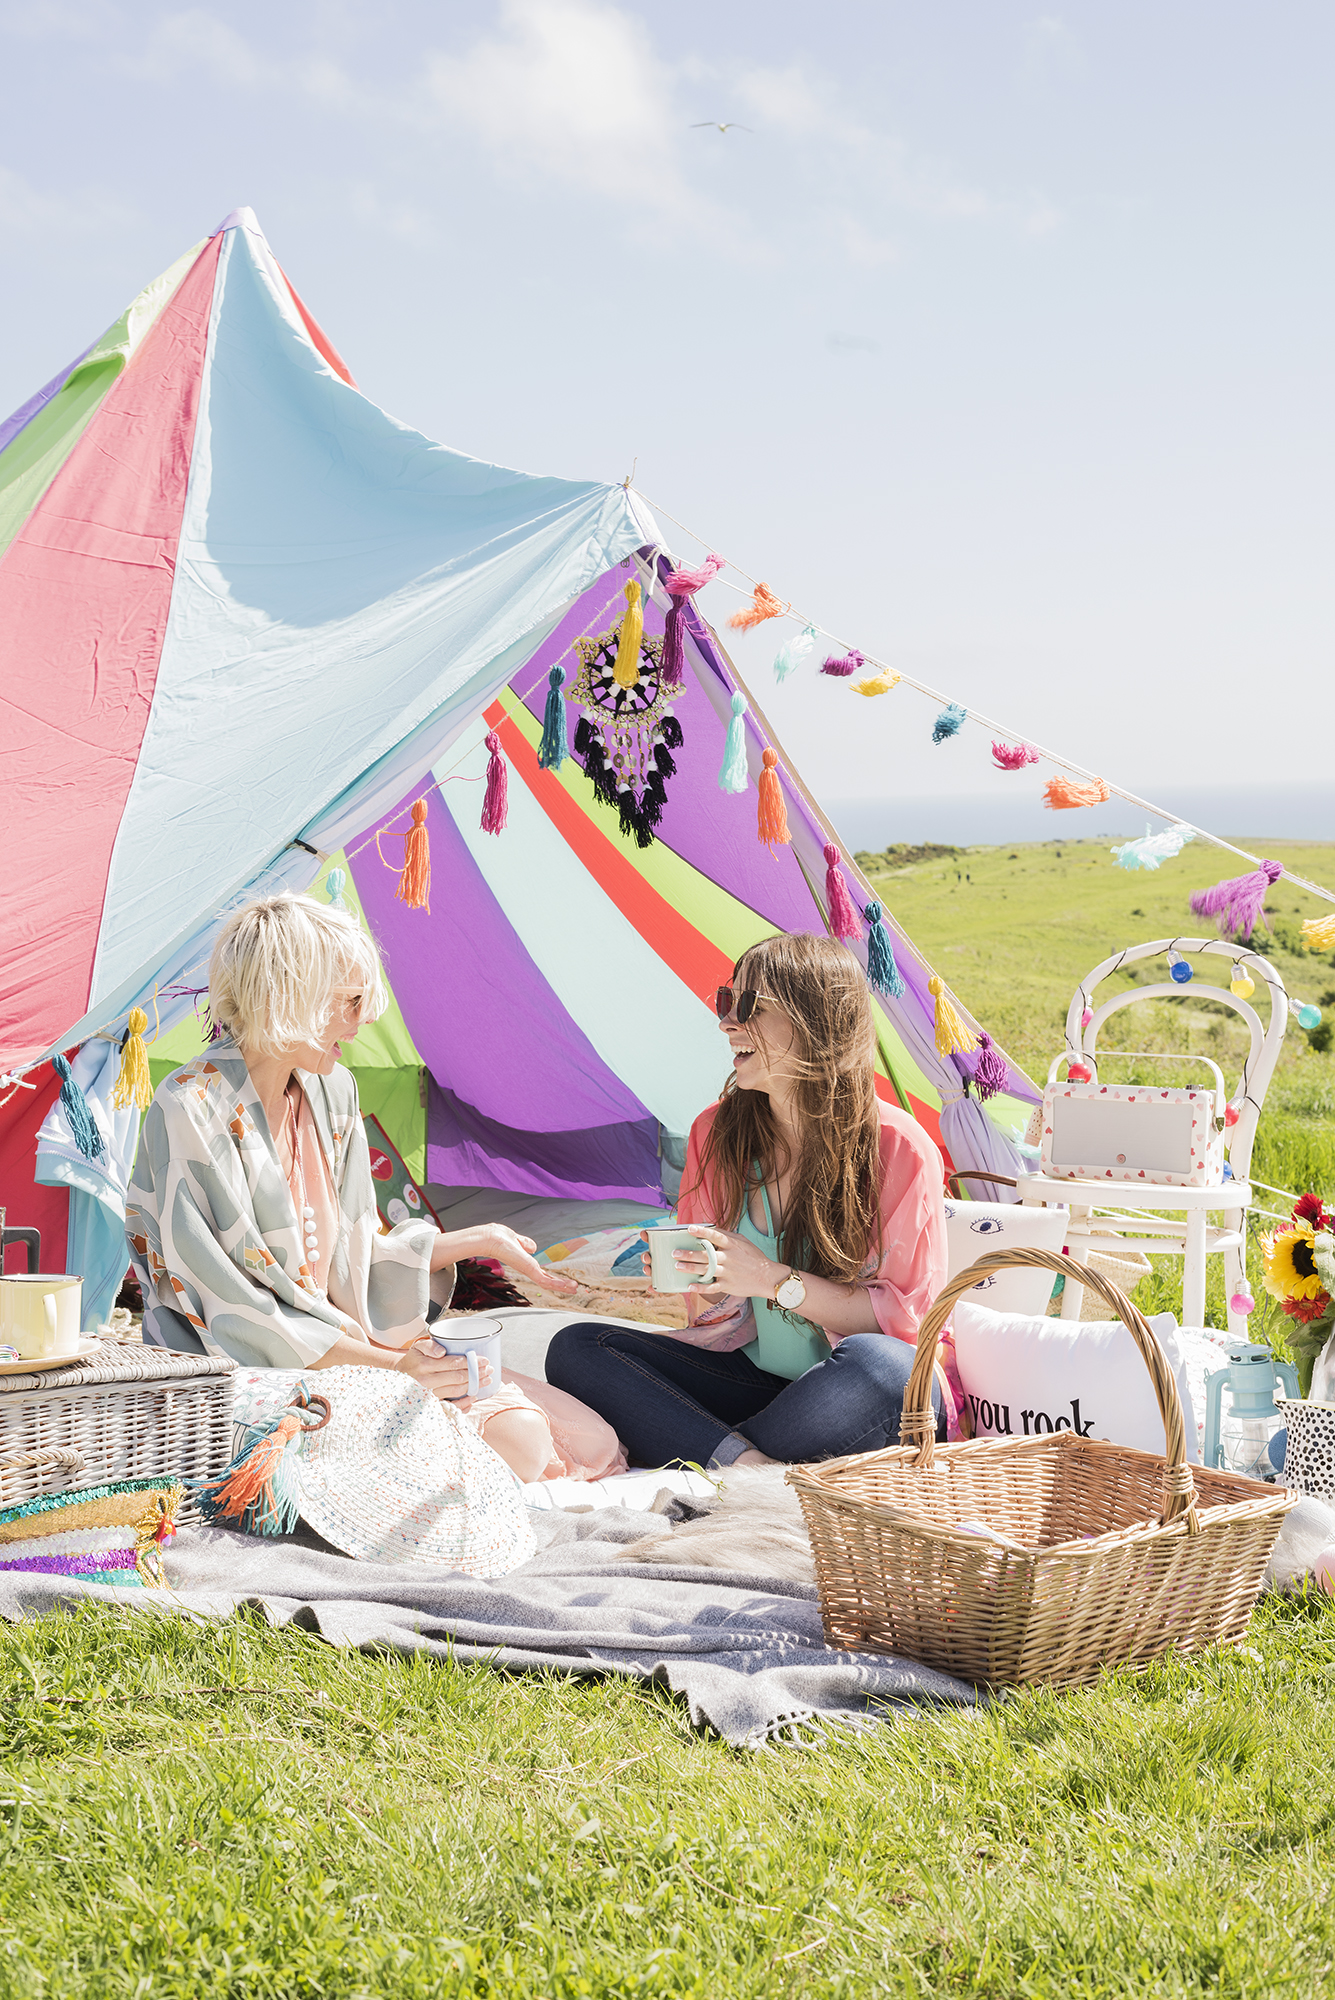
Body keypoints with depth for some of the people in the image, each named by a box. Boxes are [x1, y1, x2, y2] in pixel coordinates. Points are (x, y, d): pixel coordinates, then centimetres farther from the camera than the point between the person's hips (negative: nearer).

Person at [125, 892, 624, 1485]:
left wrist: (479, 1240, 16)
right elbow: (235, 1311, -18)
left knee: (590, 1440, -9)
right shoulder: (189, 1111, -16)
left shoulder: (331, 1092, 9)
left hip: (340, 1348, 8)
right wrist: (389, 1364, -18)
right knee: (514, 1441, -27)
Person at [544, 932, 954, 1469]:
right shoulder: (714, 1133, 2)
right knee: (576, 1348, -15)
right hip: (752, 1378, 5)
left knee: (877, 1364, -40)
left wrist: (776, 1281, -19)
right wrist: (711, 1291, -14)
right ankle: (747, 1464, -32)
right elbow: (720, 1318, 11)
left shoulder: (899, 1151, -11)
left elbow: (909, 1315, -10)